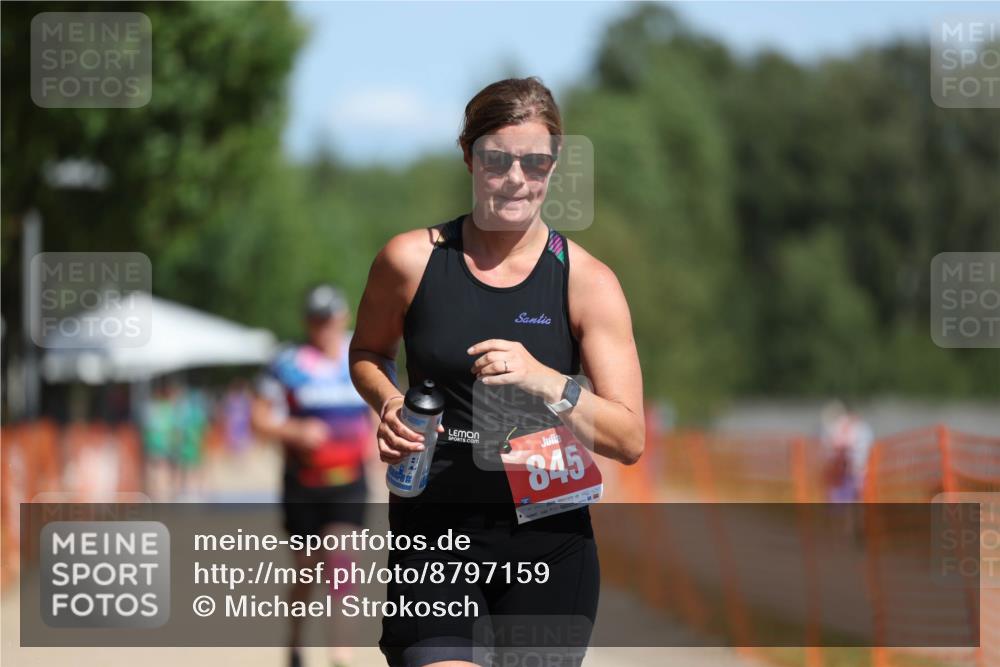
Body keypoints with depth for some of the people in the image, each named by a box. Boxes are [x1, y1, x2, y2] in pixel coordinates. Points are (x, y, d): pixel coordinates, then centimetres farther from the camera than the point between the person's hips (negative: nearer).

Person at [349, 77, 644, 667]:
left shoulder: (588, 281, -2)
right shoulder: (412, 260, -1)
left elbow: (630, 439, -6)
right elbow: (367, 352, 19)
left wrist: (542, 381, -22)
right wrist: (389, 405, -3)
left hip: (548, 535, 1)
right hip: (434, 526, -1)